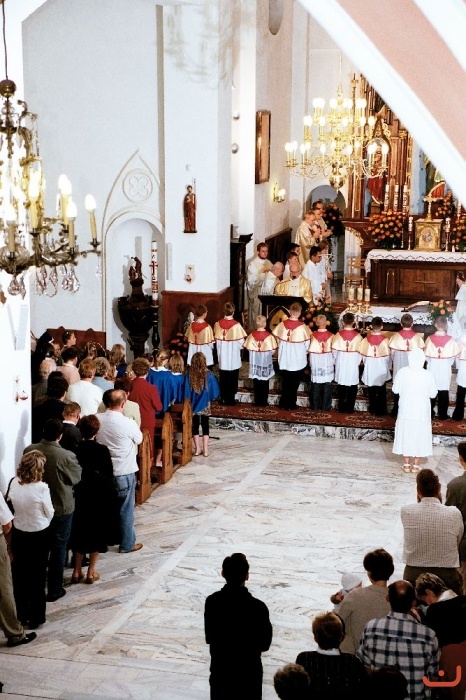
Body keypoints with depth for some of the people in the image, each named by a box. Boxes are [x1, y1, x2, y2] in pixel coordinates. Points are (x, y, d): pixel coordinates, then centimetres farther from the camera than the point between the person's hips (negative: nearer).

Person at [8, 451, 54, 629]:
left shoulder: (14, 483, -11)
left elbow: (12, 504, 1)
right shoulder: (41, 487, -22)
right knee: (37, 576, 11)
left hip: (18, 534, 3)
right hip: (39, 536, -3)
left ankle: (22, 615, 27)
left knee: (19, 575, 17)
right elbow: (50, 513, -11)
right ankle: (36, 618, 19)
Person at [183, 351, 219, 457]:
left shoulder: (189, 375, -15)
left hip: (193, 405, 0)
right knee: (205, 426, 12)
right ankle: (205, 450, 11)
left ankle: (198, 449, 16)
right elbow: (214, 391, -8)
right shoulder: (208, 374, -15)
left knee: (195, 426, 13)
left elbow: (185, 392, -9)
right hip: (205, 405, 0)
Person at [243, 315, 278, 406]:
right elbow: (272, 350, -12)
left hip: (254, 362, 2)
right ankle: (264, 401, 11)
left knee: (256, 382, 11)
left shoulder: (251, 335, -9)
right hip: (265, 362, -2)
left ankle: (257, 401, 14)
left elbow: (248, 348, -3)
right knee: (264, 383, 9)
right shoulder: (269, 336, -16)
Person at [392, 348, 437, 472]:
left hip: (406, 410, 1)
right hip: (422, 411, -1)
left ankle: (406, 464, 19)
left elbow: (395, 389, -4)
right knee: (419, 435, 12)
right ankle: (416, 464, 19)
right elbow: (433, 393, -7)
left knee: (406, 434, 13)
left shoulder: (402, 372, -14)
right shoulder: (427, 374, -16)